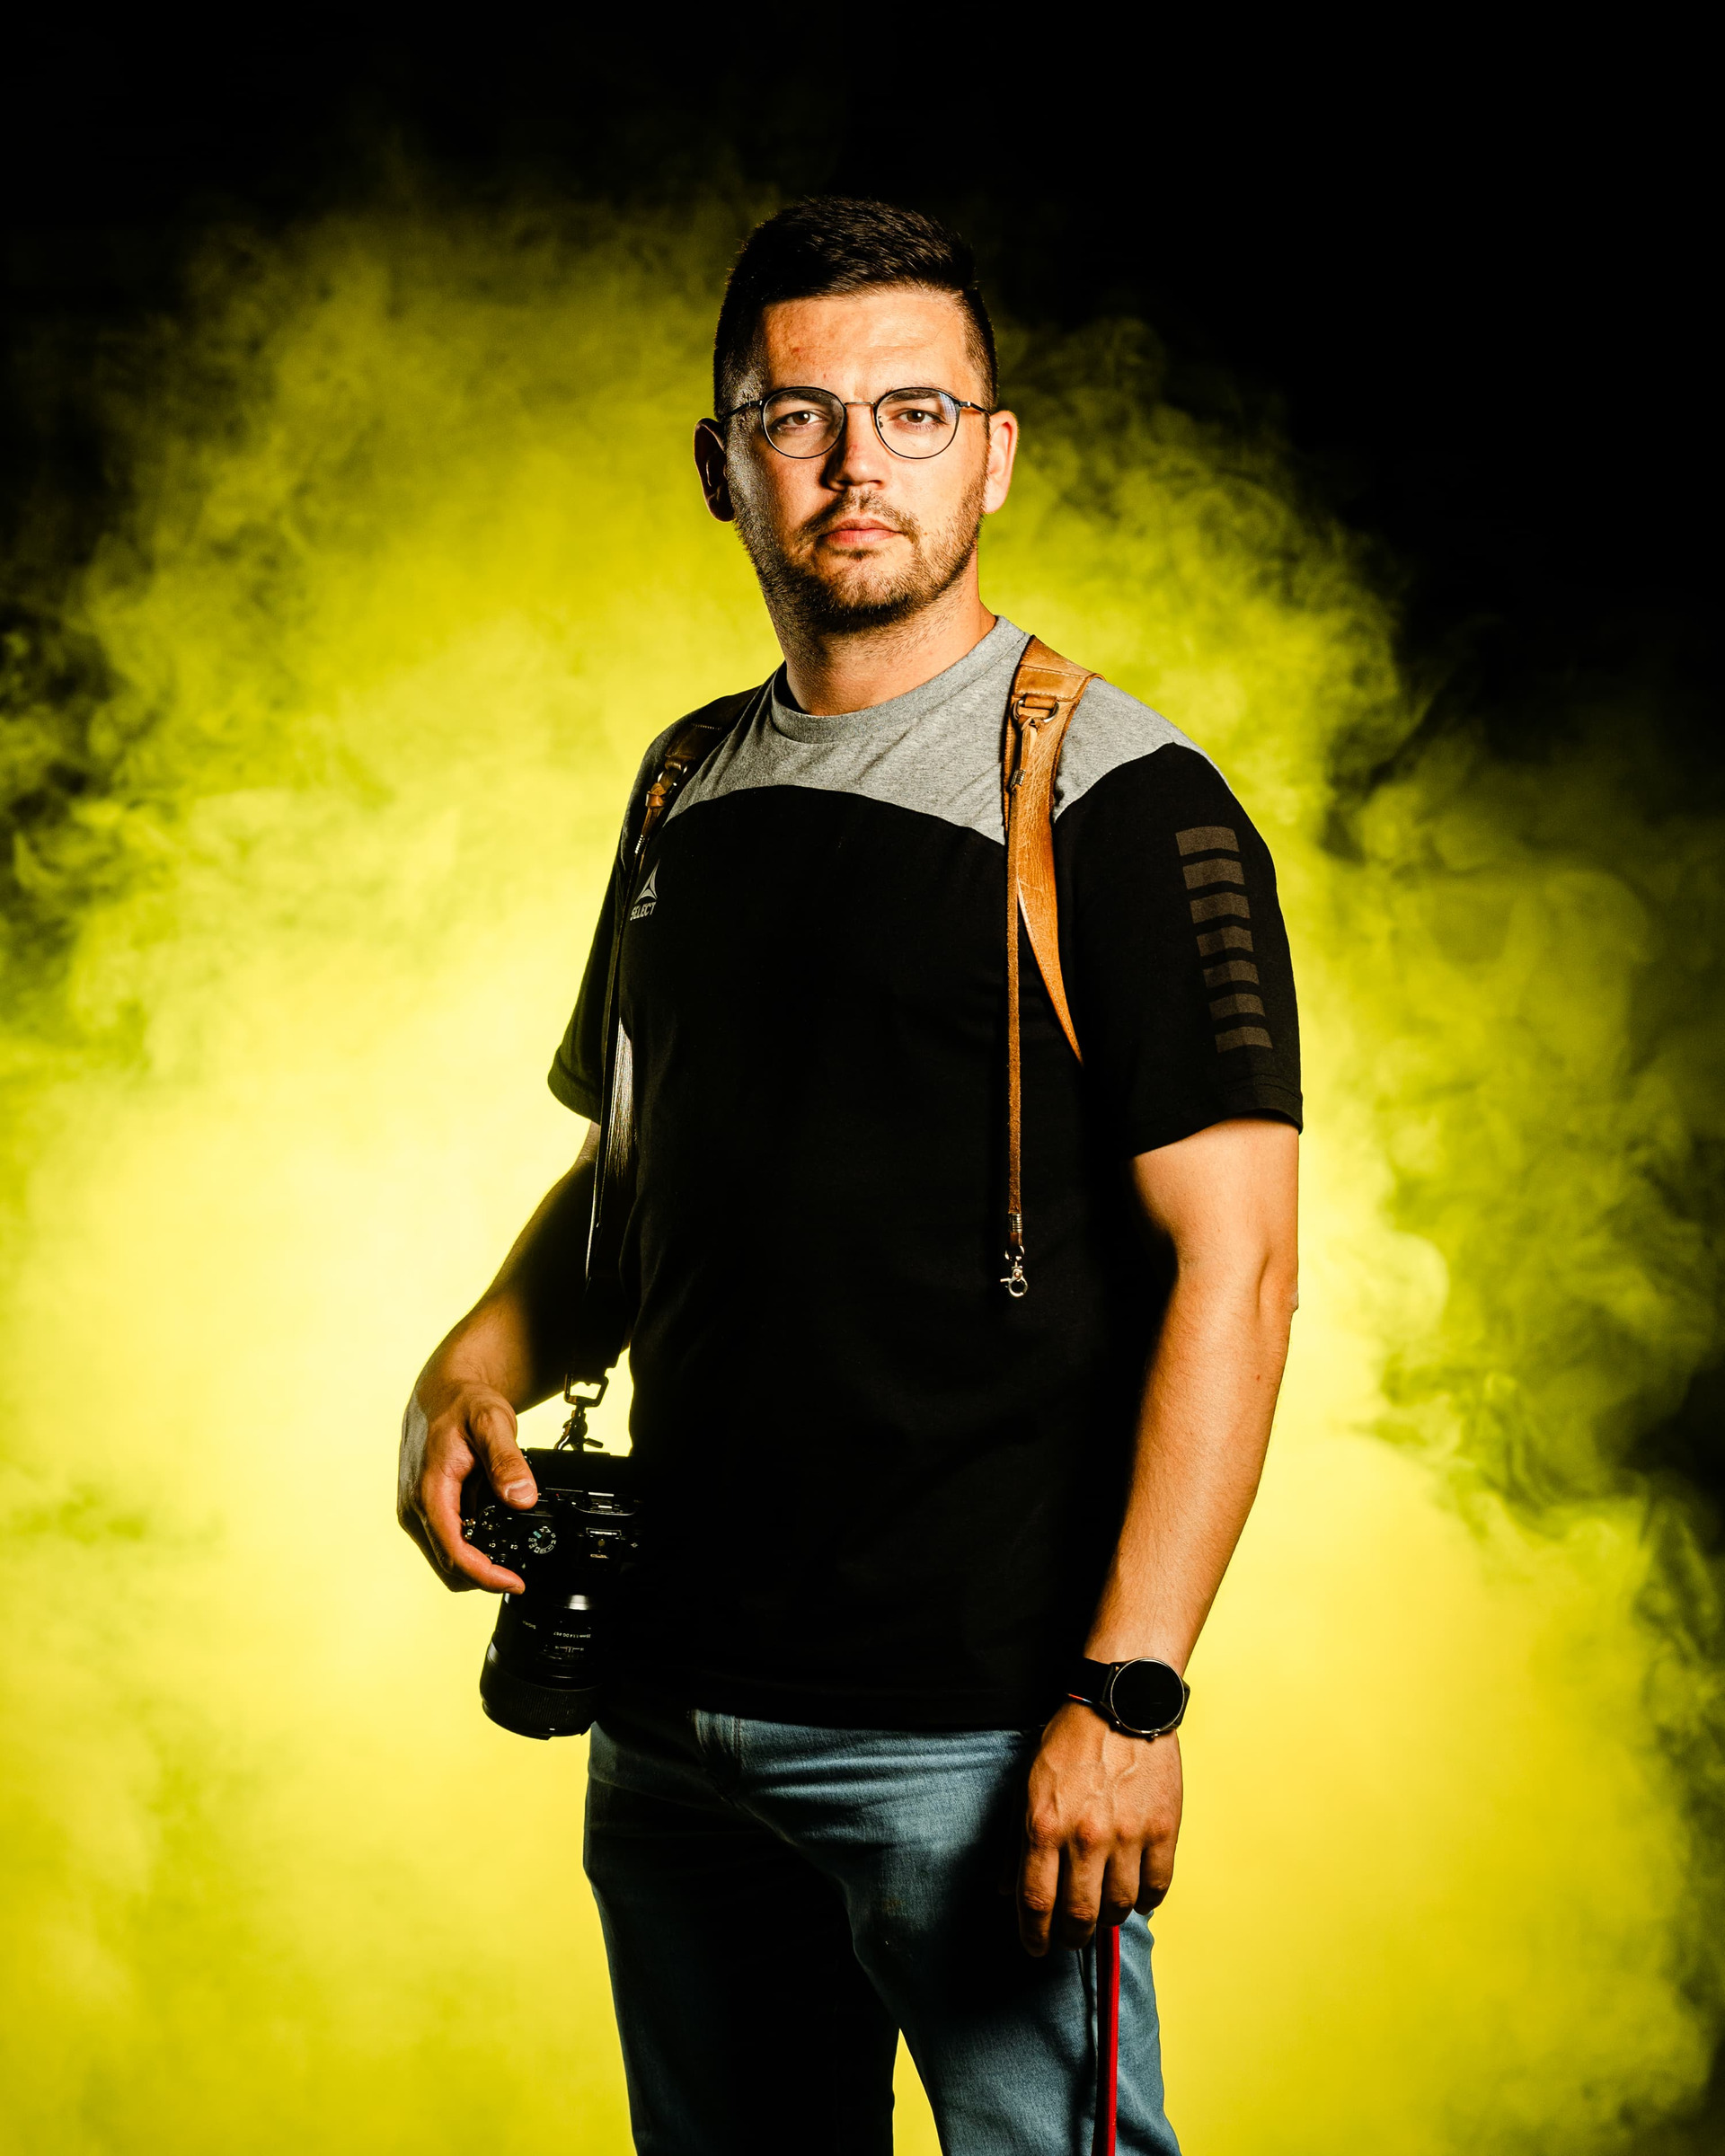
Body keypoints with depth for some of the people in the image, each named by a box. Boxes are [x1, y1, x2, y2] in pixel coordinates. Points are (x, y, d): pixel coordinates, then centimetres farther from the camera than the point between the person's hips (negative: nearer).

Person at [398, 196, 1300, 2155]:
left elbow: (1230, 1259, -14)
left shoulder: (1118, 799, -8)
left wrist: (1127, 1693, -20)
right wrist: (482, 1359, 3)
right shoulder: (692, 795, 11)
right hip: (667, 1705, 6)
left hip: (974, 1731, -6)